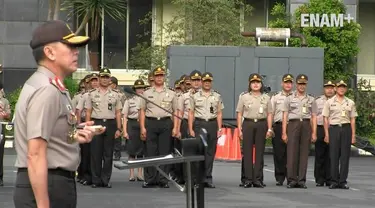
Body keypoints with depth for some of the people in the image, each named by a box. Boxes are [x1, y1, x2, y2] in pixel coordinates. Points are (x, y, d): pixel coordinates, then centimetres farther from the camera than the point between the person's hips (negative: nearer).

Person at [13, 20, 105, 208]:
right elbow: (35, 155, -23)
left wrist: (75, 137, 8)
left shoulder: (52, 87, 15)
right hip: (46, 188, -10)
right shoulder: (46, 90, -16)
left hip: (56, 184, 10)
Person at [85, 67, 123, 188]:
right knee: (95, 153, -1)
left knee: (108, 154, 2)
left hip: (110, 124, 1)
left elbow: (118, 113, 9)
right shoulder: (92, 94, 6)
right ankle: (96, 180, 4)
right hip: (96, 123, -1)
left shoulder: (115, 94, 9)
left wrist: (118, 129, 2)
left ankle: (105, 180, 7)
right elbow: (88, 112, 5)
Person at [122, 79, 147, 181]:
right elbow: (124, 116, 3)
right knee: (132, 150, 1)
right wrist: (124, 131, -6)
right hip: (132, 124, -1)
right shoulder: (129, 100, 6)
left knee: (141, 150, 5)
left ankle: (140, 173, 12)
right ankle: (131, 174, 7)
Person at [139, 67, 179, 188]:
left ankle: (163, 180, 4)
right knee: (150, 152, -1)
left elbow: (175, 112, 10)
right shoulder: (147, 94, 11)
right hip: (150, 123, 0)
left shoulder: (171, 94, 12)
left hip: (166, 123, 0)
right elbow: (142, 111, 9)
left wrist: (175, 128, 0)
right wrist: (142, 128, -1)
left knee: (165, 152, 0)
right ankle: (149, 180, 3)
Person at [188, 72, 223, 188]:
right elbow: (191, 113, 5)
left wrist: (219, 129, 1)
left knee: (210, 152, 1)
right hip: (199, 124, -2)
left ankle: (208, 178, 4)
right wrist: (191, 129, -3)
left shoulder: (217, 96, 11)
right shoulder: (195, 96, 6)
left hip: (212, 124, 2)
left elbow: (219, 114, 10)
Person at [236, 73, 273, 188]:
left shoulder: (266, 98, 10)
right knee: (247, 152, -2)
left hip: (261, 124, 1)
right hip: (248, 124, -1)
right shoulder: (244, 97, 6)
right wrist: (239, 129, -2)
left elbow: (269, 114, 9)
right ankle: (248, 179, 1)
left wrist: (269, 129, 0)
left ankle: (257, 179, 5)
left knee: (259, 152, 1)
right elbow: (239, 114, 5)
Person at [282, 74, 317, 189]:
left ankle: (302, 180, 4)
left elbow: (314, 117, 10)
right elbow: (285, 117, 5)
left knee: (304, 153, 0)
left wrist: (314, 133, 1)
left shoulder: (311, 100, 13)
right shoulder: (289, 99, 9)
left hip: (306, 125, 1)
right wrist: (284, 133, -4)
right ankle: (292, 180, -3)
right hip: (293, 124, -1)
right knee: (292, 153, -6)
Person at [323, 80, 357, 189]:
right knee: (334, 156, -1)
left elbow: (353, 120, 10)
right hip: (334, 128, -1)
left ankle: (343, 181, 5)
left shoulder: (350, 103, 10)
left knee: (345, 156, 0)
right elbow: (326, 119, 4)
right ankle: (334, 181, 5)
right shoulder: (329, 102, 6)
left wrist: (353, 135, 4)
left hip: (346, 128, 1)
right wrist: (326, 134, -2)